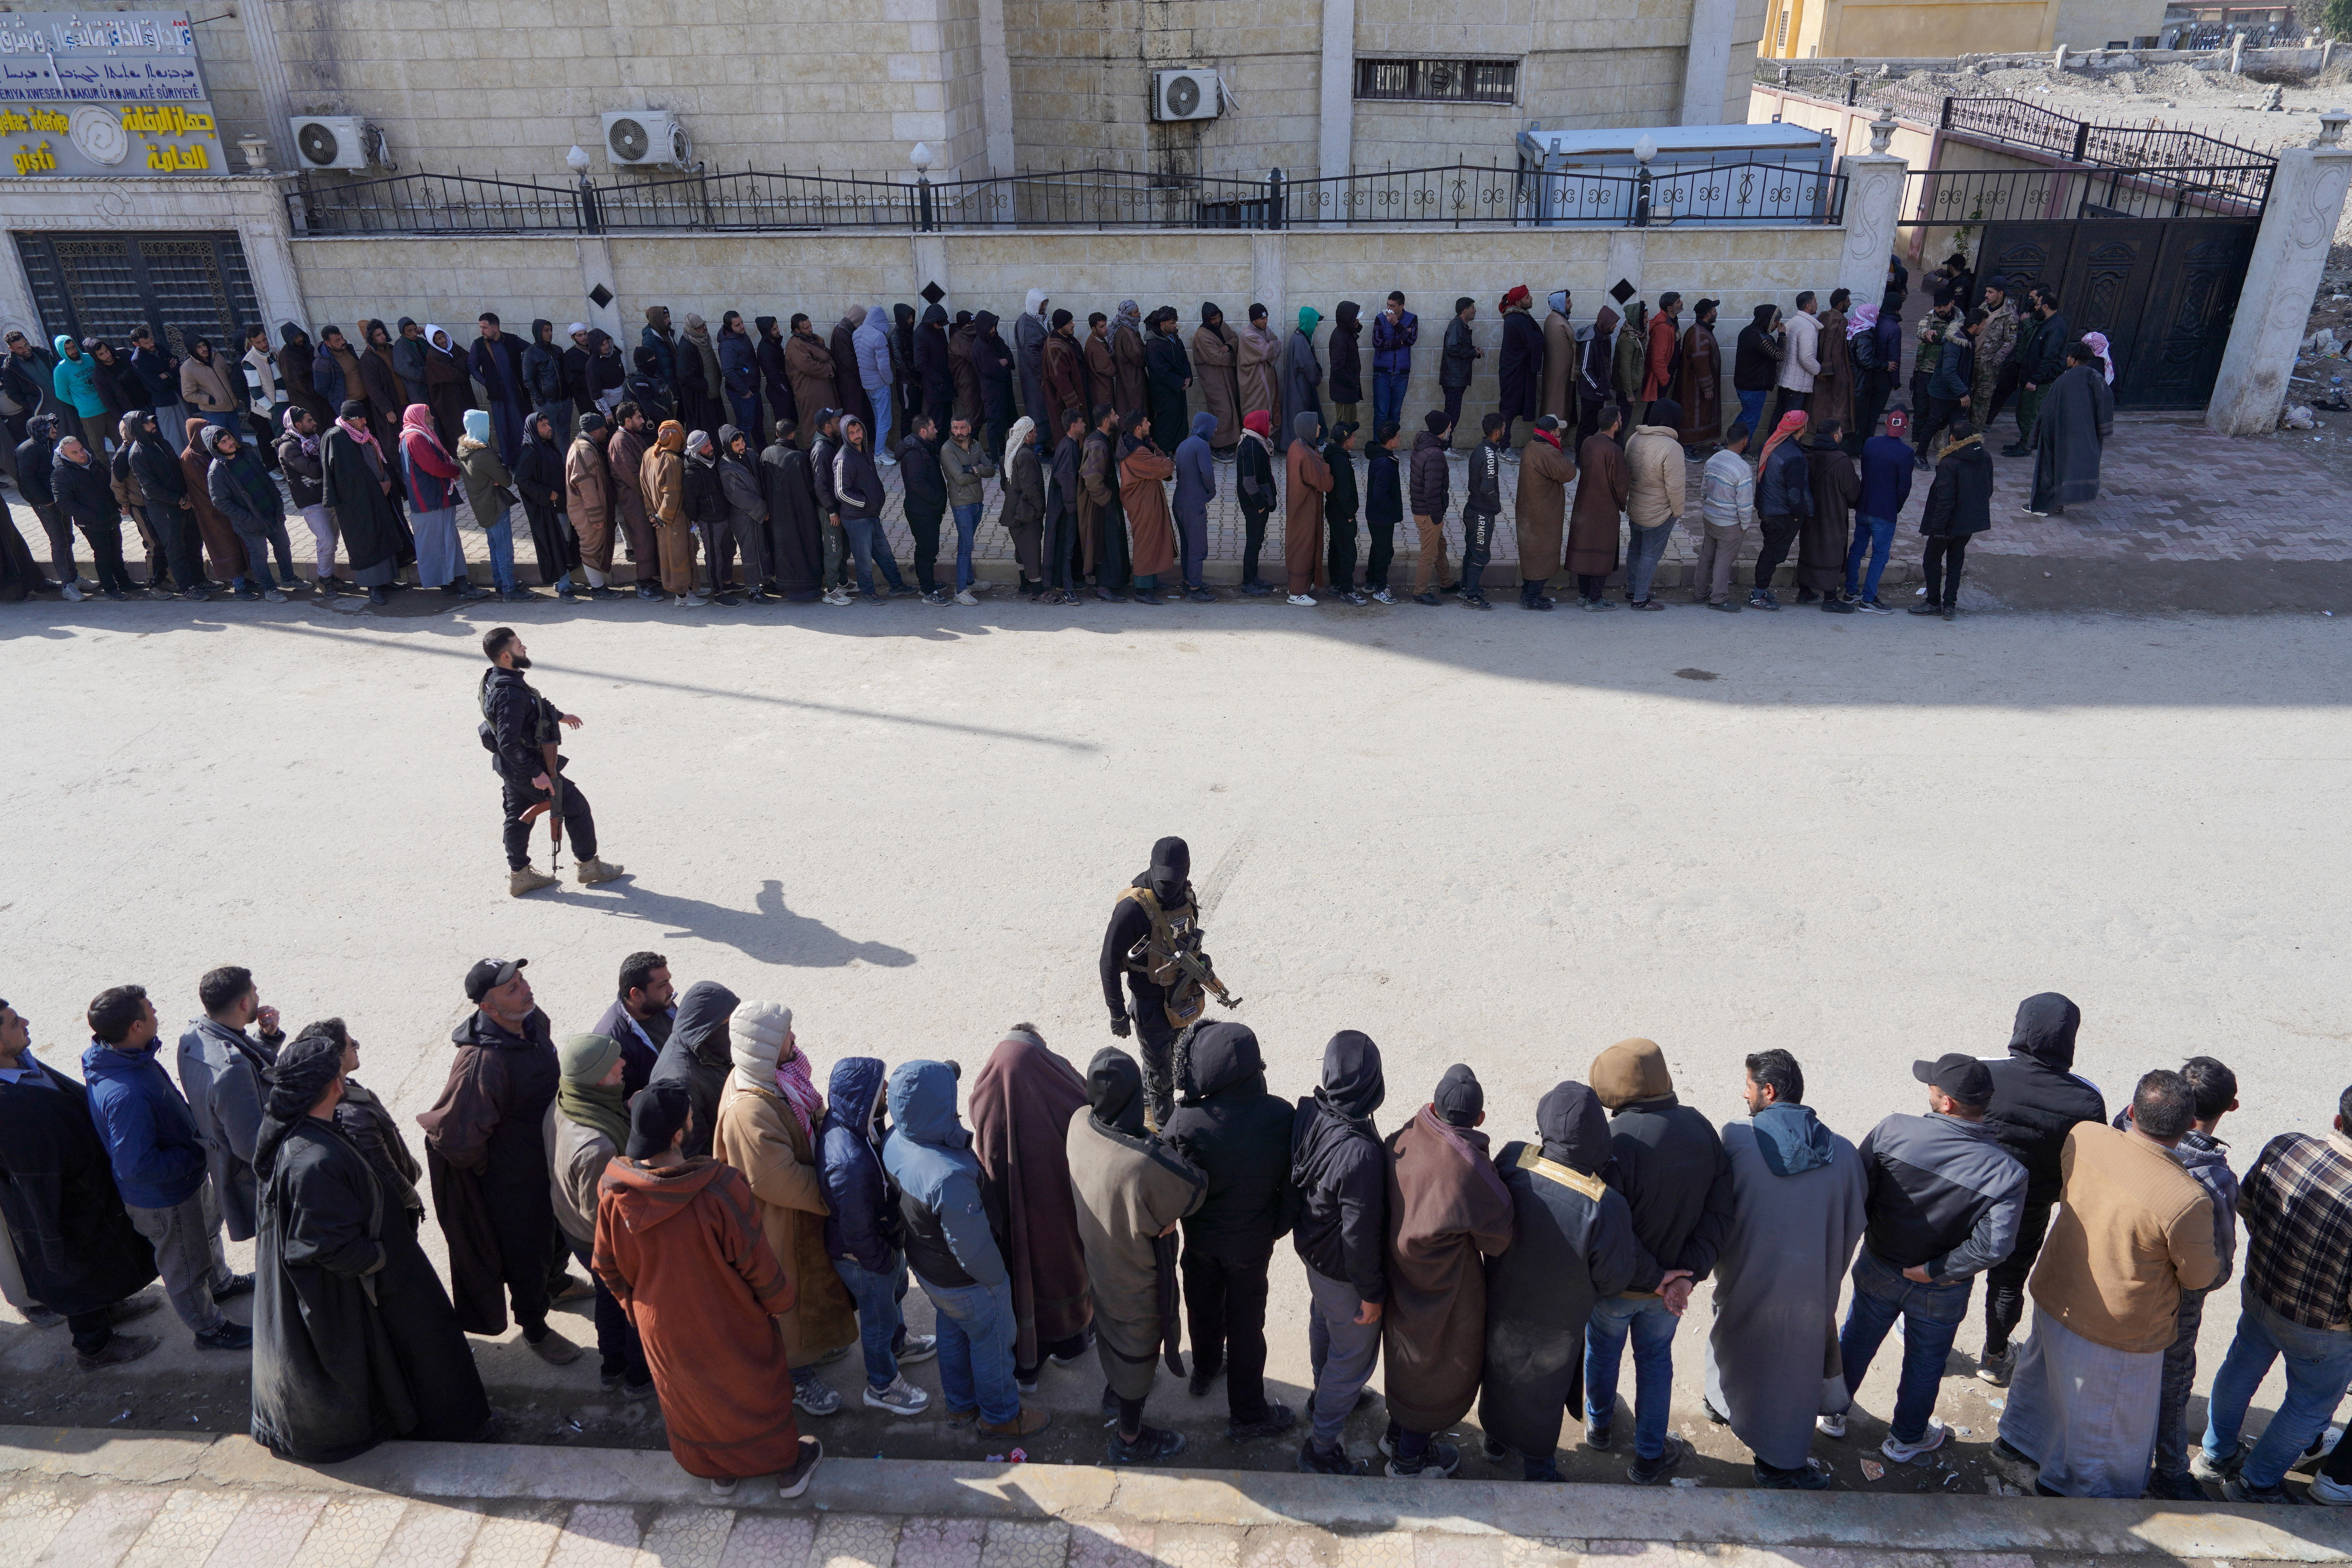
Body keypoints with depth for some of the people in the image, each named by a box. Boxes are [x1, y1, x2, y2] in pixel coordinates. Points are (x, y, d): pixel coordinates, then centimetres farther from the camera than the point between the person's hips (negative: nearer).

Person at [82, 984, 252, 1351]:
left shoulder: (128, 1057, -11)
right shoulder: (125, 1095, -41)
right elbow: (138, 1167, -36)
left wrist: (196, 1138, 2)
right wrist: (198, 1155, -25)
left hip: (188, 1175, 9)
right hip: (164, 1198, -9)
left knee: (207, 1229, 34)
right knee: (185, 1266, 16)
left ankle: (220, 1283, 60)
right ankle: (210, 1329, 39)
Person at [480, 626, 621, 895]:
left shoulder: (495, 680, 1)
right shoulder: (510, 694, -32)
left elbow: (534, 706, 21)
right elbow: (509, 743, -34)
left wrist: (560, 716, 34)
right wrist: (536, 773, -29)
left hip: (508, 766, 9)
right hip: (526, 767, -9)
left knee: (519, 816, 20)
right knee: (576, 807, 7)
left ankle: (519, 875, 30)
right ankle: (588, 865, 21)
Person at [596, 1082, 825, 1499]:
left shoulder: (613, 1194, -23)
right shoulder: (718, 1191, -37)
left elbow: (608, 1266, -6)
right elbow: (756, 1262, -22)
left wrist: (635, 1306, 13)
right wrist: (781, 1300, -1)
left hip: (662, 1328, 3)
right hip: (728, 1325, -3)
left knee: (691, 1398, 28)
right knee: (755, 1389, 23)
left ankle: (718, 1471, 50)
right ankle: (788, 1467, 44)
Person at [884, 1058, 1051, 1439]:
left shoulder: (894, 1140, -21)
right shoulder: (950, 1178, -45)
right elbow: (972, 1248, -31)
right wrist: (995, 1279, -12)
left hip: (924, 1265, 7)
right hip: (966, 1283, -7)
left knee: (952, 1333, 32)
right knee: (991, 1344, 21)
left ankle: (961, 1403, 56)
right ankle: (1000, 1415, 47)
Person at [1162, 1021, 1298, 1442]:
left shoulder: (1186, 1120, -34)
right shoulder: (1280, 1115, -29)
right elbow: (1291, 1185, -16)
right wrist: (1279, 1228, 3)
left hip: (1201, 1237, 1)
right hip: (1252, 1241, -1)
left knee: (1204, 1305, 29)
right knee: (1245, 1321, 20)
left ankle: (1205, 1368, 57)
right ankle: (1247, 1415, 36)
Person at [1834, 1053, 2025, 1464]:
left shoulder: (1893, 1131, -25)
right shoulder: (2005, 1172, -26)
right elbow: (1994, 1245, -31)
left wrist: (1866, 1232, 0)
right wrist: (1936, 1271, -17)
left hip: (1878, 1272, 1)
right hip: (1940, 1292, -1)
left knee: (1855, 1343, 26)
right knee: (1924, 1365, 25)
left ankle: (1833, 1413, 47)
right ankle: (1906, 1438, 47)